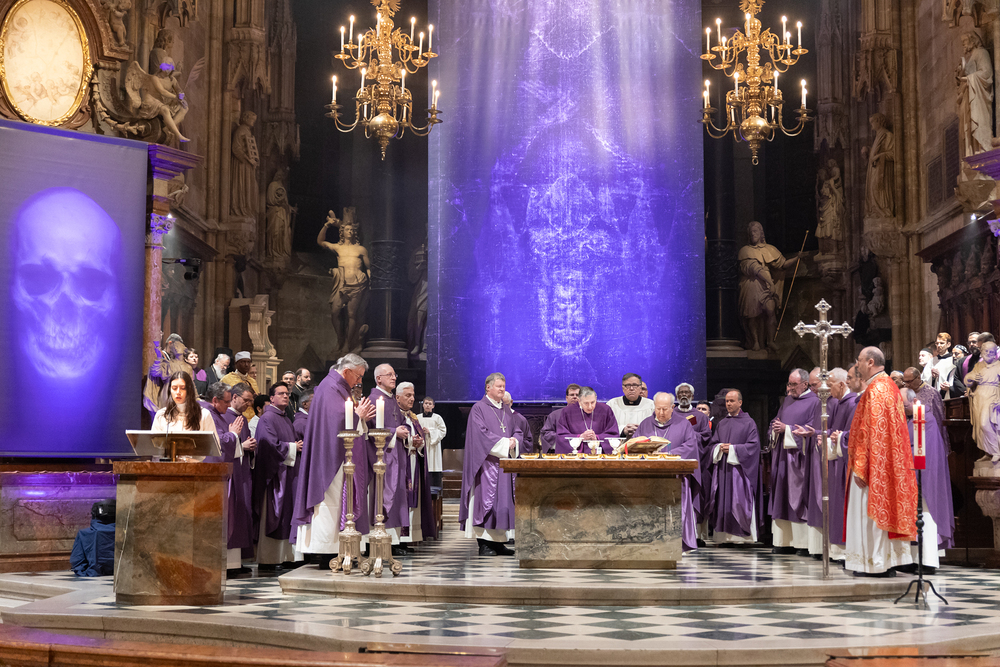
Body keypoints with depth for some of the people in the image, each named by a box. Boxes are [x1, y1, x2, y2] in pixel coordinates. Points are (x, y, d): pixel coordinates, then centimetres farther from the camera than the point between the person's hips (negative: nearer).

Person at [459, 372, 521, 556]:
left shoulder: (506, 410, 18)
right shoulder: (479, 408, -3)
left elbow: (517, 431, 16)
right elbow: (481, 434, -13)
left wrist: (514, 441, -7)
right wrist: (504, 443, -14)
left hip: (505, 462, 7)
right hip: (487, 462, -7)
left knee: (504, 499, 4)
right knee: (486, 498, -10)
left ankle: (499, 541, 9)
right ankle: (484, 543, -8)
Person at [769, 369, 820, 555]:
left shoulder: (814, 402, -4)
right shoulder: (787, 400, 17)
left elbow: (811, 430, -11)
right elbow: (776, 422, 20)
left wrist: (786, 429, -13)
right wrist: (776, 428, -2)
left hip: (800, 457, -7)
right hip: (783, 456, 7)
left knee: (799, 497, -7)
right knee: (783, 499, 4)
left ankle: (804, 543, -3)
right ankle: (785, 541, 7)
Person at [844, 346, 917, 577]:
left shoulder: (874, 391, -16)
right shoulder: (890, 387, 15)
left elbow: (868, 431, -20)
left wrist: (860, 466, -19)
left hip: (874, 463, -10)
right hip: (890, 463, 10)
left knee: (870, 511, -4)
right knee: (887, 508, 11)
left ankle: (874, 563, 0)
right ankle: (889, 561, 14)